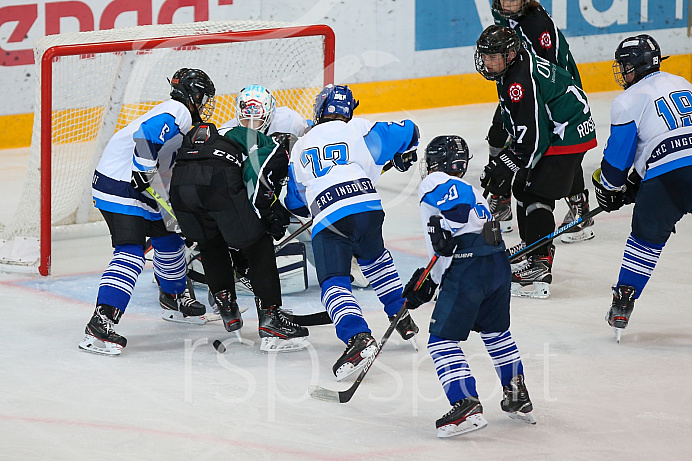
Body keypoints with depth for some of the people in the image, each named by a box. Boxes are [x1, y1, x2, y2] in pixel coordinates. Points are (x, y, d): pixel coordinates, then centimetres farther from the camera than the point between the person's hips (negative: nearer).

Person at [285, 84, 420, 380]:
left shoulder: (299, 148, 24)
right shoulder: (359, 130, 16)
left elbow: (294, 203, 31)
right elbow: (407, 133, 22)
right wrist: (405, 157, 43)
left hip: (326, 221, -2)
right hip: (367, 208, 2)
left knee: (333, 282, -6)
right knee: (373, 257, 31)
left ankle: (358, 336, -31)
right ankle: (402, 318, 33)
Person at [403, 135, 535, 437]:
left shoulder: (434, 183, 4)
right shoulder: (470, 190, 31)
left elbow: (459, 197, -21)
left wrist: (445, 231, -20)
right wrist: (428, 282, 30)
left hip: (468, 271, -9)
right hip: (499, 264, 9)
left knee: (443, 340, -4)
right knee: (496, 331, 28)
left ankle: (467, 407, -15)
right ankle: (518, 398, 35)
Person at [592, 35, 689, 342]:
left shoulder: (628, 101, 3)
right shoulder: (681, 85, 23)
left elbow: (618, 155, 5)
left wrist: (608, 189, 24)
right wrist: (636, 183, 31)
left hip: (668, 179, -4)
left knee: (647, 237, 14)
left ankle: (622, 306, 14)